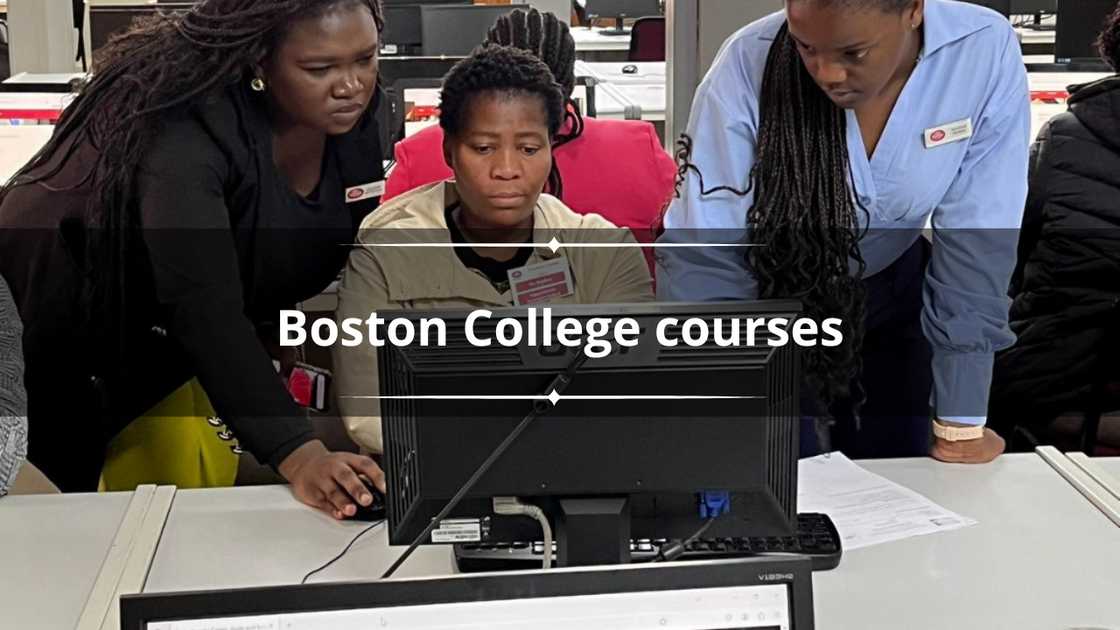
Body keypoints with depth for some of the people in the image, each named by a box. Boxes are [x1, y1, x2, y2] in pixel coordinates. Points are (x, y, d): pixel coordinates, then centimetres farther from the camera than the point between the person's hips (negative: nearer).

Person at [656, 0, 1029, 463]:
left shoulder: (986, 54, -26)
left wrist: (960, 421, -18)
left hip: (889, 291, 2)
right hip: (770, 294, -2)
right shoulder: (748, 66, -30)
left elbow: (976, 244, -21)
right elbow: (703, 256, -29)